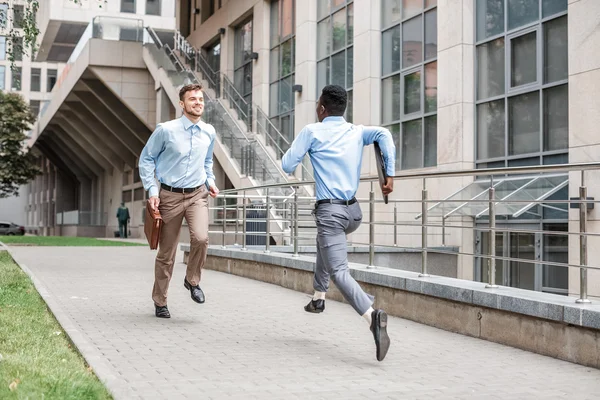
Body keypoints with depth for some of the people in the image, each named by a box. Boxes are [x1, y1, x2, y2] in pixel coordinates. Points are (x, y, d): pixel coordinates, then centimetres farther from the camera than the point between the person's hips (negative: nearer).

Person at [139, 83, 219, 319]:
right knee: (166, 253, 5)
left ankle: (192, 280, 4)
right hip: (170, 196, -2)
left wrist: (210, 181, 8)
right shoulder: (166, 130, -9)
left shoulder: (209, 132, 5)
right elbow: (146, 159, 0)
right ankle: (160, 302, 22)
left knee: (201, 238, -24)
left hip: (197, 195, 2)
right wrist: (152, 190, -7)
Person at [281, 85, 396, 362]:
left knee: (339, 272, -14)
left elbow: (287, 165, -2)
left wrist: (293, 167, 22)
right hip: (353, 211, 6)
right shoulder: (357, 132, 11)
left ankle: (372, 316, -38)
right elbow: (384, 134, -8)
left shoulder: (312, 131, 0)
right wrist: (389, 175, -8)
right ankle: (319, 297, 38)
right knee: (324, 241, 36)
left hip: (330, 211, -6)